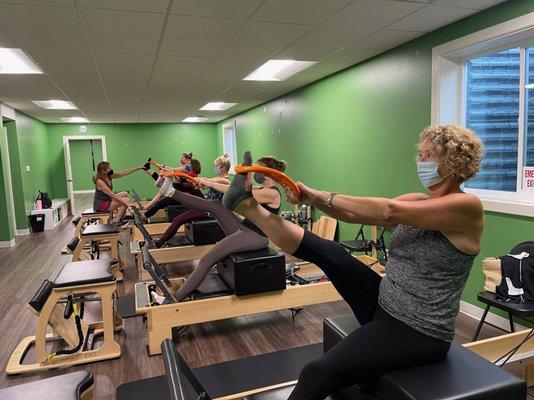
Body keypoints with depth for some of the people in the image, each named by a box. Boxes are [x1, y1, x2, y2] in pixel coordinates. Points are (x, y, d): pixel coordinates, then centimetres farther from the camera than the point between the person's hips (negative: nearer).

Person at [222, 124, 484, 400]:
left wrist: (324, 197, -22)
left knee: (317, 374, -22)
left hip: (418, 332, -7)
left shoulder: (467, 206, -15)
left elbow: (389, 212, -26)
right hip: (384, 304, 7)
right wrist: (314, 197, -16)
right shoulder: (417, 202, 7)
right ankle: (247, 205, 1)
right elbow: (353, 214, -1)